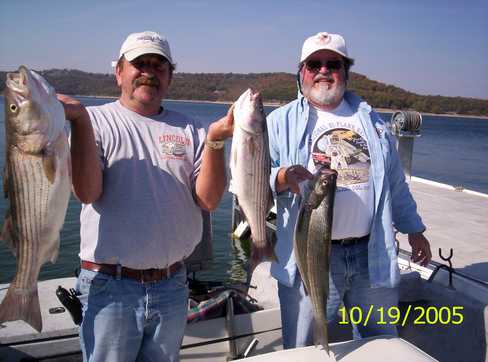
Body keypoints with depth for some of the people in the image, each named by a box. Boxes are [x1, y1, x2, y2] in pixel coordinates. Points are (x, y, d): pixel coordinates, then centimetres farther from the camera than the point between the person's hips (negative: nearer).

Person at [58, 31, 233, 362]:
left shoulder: (188, 129, 4)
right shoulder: (96, 120, -3)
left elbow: (208, 200, -5)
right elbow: (87, 192, -17)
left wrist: (215, 140, -17)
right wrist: (80, 119, -24)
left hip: (172, 285, 3)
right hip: (110, 286, -3)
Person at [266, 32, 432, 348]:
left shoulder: (369, 118, 13)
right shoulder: (281, 121, 1)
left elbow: (396, 182, 18)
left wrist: (414, 230, 17)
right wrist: (282, 177, -25)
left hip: (372, 254, 4)